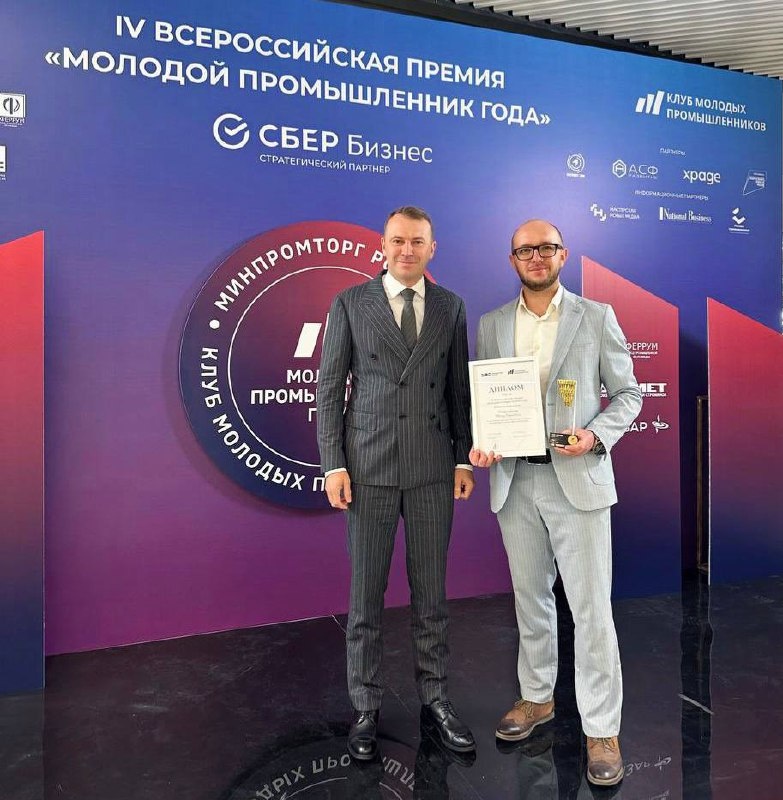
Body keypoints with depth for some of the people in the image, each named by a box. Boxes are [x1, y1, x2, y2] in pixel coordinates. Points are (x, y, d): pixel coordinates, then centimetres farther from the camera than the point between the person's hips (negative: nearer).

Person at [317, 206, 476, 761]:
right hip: (369, 466, -2)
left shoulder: (450, 307, 8)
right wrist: (333, 464, -6)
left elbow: (459, 387, 10)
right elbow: (330, 387, 0)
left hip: (434, 467, 2)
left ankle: (435, 700, 29)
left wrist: (464, 458, 4)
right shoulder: (351, 304, 1)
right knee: (367, 591, 8)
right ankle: (366, 707, 25)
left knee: (431, 590, 11)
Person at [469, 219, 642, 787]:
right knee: (530, 597, 16)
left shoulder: (596, 317, 1)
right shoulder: (491, 324, 8)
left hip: (577, 478, -3)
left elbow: (627, 392, 3)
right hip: (514, 480, 3)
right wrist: (478, 444, -8)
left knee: (591, 607, 1)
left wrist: (596, 434, -15)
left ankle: (602, 729, 19)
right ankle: (537, 697, 36)